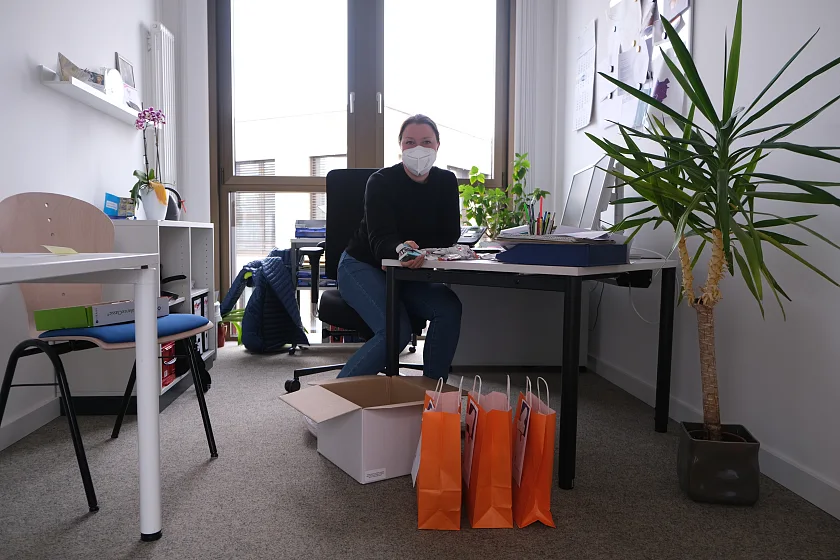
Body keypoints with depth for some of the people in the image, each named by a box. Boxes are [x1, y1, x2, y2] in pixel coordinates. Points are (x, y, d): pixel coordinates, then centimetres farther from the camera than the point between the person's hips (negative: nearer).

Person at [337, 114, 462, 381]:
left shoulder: (446, 182, -2)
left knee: (449, 307, -23)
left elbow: (450, 236, -6)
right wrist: (402, 249, -51)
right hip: (363, 266, -5)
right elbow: (380, 240, -27)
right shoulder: (381, 182, -17)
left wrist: (414, 249, -24)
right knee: (396, 331, -28)